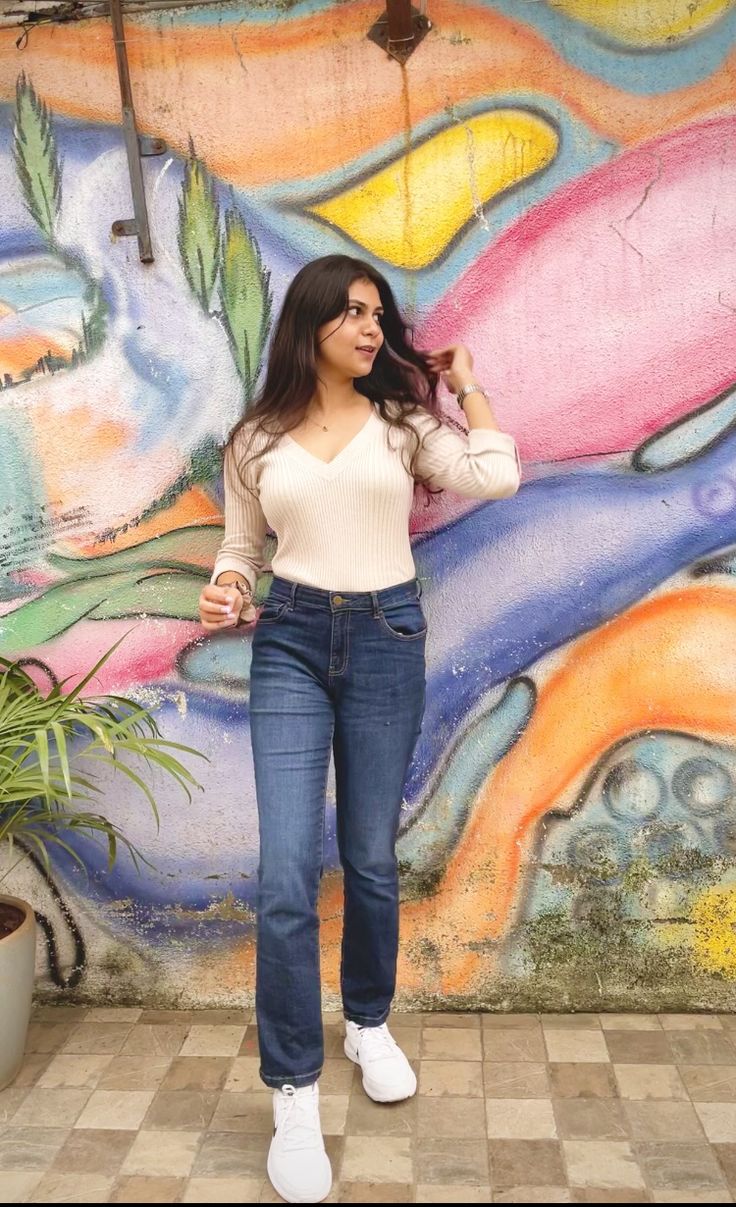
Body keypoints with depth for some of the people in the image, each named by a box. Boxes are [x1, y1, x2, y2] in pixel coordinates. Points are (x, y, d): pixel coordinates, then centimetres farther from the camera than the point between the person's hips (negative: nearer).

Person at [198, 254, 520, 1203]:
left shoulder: (402, 421, 6)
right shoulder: (257, 440, 7)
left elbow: (496, 478, -10)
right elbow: (241, 545, 14)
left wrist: (465, 385, 4)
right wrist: (224, 588, -9)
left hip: (387, 638, 0)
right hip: (289, 642, 0)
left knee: (370, 857, 10)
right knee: (287, 870, -10)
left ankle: (369, 1024, 36)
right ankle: (295, 1093, 6)